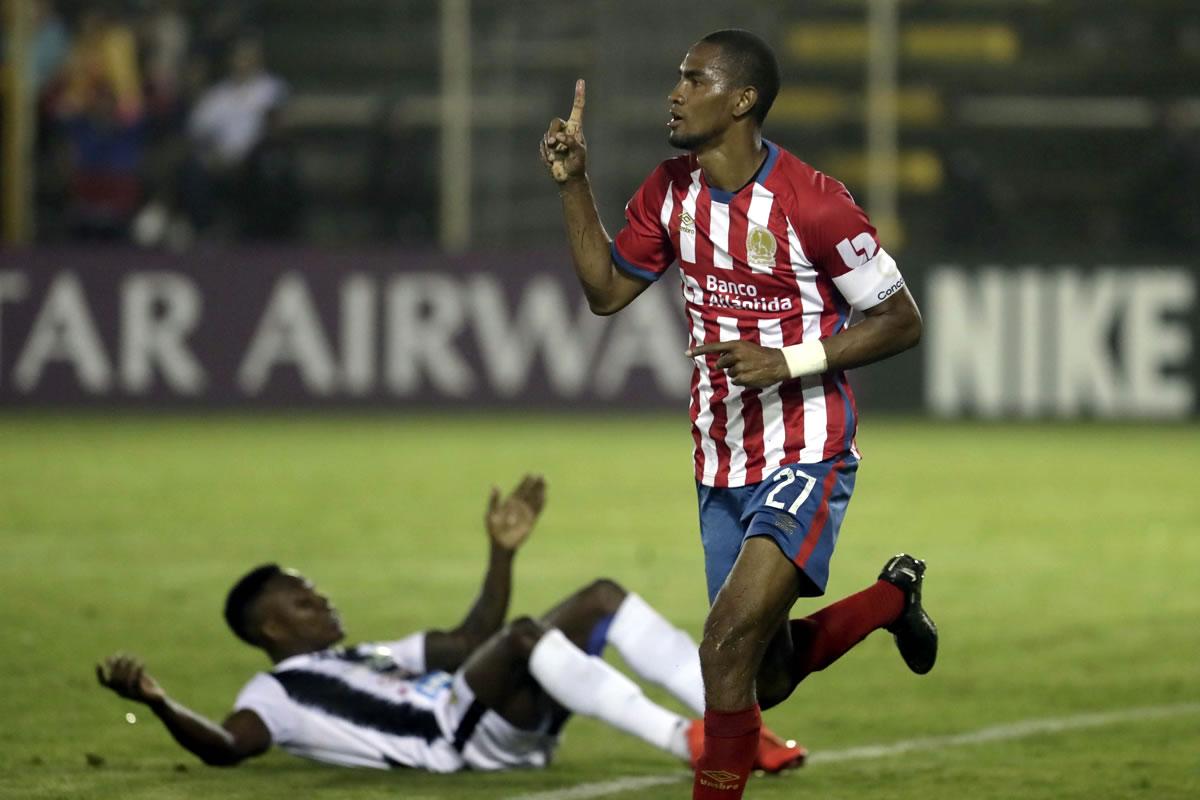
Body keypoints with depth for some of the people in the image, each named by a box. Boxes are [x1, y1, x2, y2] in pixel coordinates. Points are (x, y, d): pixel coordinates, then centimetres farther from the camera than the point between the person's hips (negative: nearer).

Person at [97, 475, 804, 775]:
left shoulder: (373, 657, 34)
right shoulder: (280, 693, 8)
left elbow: (472, 641, 36)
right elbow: (224, 746, -12)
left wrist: (504, 552, 28)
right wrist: (158, 703, -29)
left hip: (509, 729, 9)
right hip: (461, 740, -9)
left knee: (602, 599, 3)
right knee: (525, 636, -33)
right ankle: (690, 742, -38)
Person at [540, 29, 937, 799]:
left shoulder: (810, 202, -17)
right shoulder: (671, 190, 4)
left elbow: (901, 321, -11)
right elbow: (606, 289, 14)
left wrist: (788, 360, -21)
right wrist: (573, 184, 3)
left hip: (803, 463, -7)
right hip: (722, 468, 7)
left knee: (727, 648, -22)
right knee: (766, 676, 14)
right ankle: (893, 597, 40)